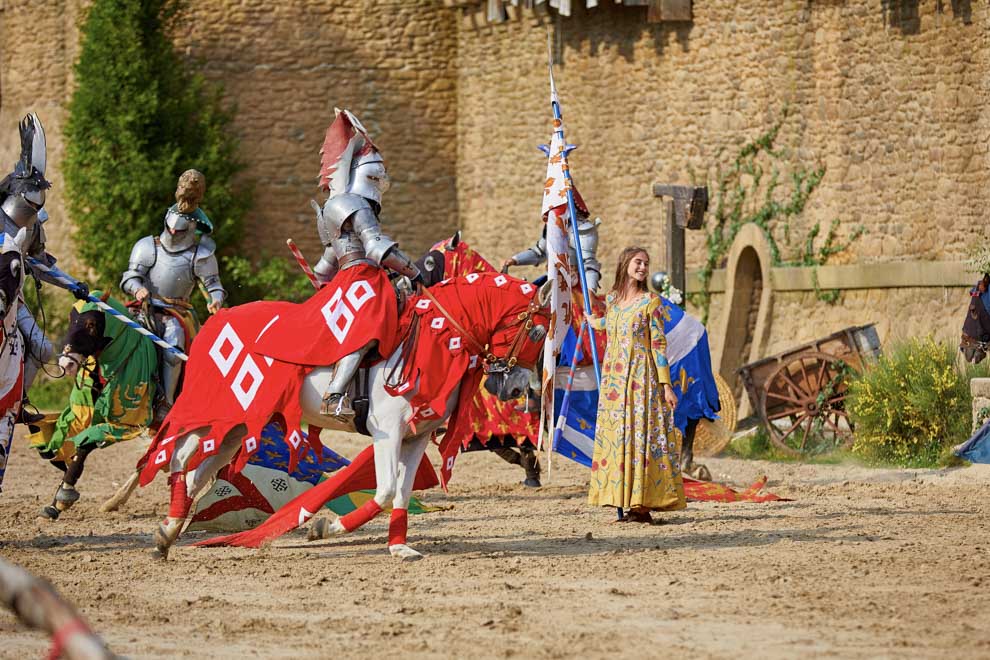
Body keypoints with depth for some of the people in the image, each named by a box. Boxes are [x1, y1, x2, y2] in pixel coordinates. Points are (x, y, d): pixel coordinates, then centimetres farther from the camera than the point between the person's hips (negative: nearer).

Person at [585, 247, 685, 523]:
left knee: (640, 436, -9)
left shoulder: (650, 302, -4)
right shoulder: (611, 299, 10)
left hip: (642, 379, -5)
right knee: (616, 439, 1)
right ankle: (623, 503, 3)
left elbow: (659, 345, -6)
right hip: (614, 381, 6)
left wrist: (666, 385, -10)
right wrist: (595, 322, 53)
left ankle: (642, 505, -11)